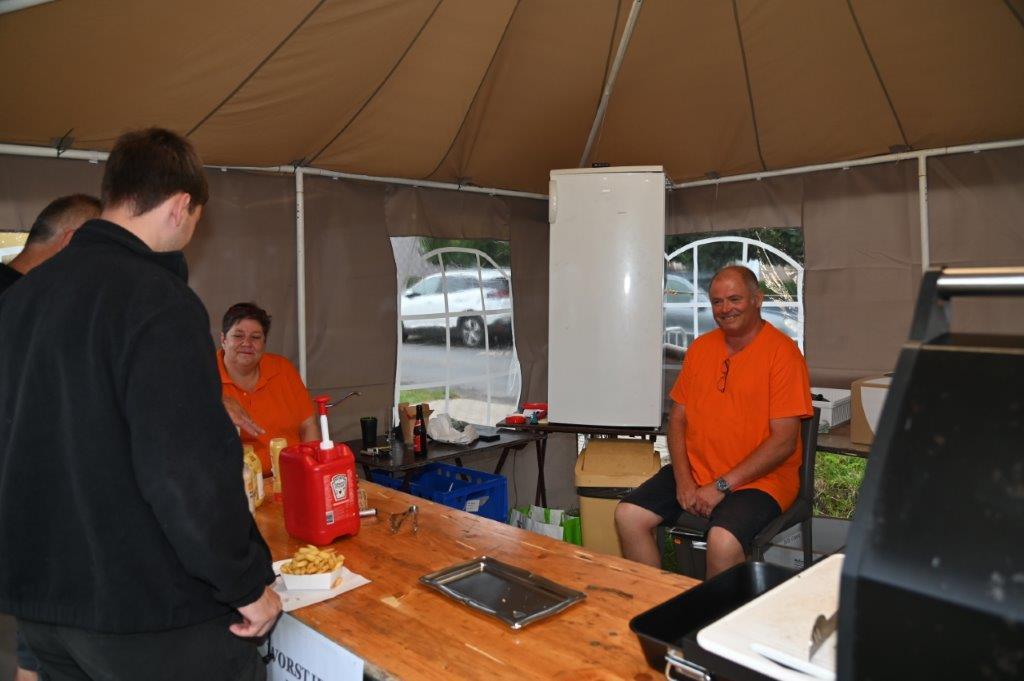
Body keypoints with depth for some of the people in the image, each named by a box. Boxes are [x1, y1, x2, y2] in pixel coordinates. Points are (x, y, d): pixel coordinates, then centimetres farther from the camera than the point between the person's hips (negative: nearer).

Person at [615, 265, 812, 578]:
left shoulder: (782, 352, -9)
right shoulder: (701, 347, 10)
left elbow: (784, 441, -14)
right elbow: (677, 418, 9)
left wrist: (722, 486, -15)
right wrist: (683, 479, -5)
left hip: (758, 480, -5)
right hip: (694, 471, 6)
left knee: (722, 541, -31)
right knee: (628, 516, -11)